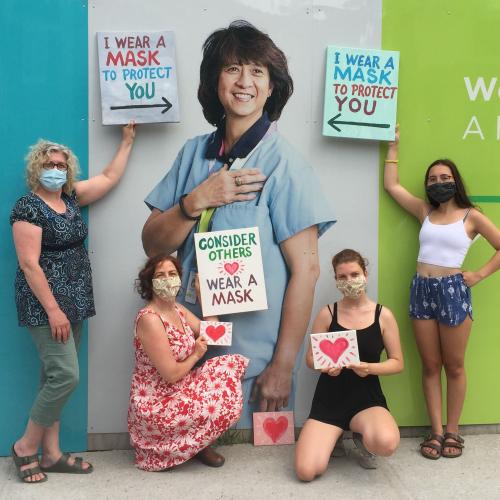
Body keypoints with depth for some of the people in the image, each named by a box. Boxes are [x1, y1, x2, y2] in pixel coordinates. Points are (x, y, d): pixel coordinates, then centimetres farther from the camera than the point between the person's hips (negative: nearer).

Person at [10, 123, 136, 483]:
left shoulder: (70, 198, 11)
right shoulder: (28, 207, -10)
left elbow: (110, 177, 21)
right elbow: (29, 263, -16)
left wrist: (127, 141, 20)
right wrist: (53, 309, -20)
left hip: (74, 301, 8)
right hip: (46, 304, -8)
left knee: (55, 377, 10)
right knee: (65, 376, -13)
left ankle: (51, 453, 17)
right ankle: (26, 447, 6)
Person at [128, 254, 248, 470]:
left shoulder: (177, 309, 6)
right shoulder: (149, 319, -22)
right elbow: (171, 374, -23)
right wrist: (196, 355, -6)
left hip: (177, 393, 9)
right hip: (156, 406, -9)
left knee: (234, 363, 2)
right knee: (226, 400, -20)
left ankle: (197, 438, 7)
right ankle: (196, 444, 12)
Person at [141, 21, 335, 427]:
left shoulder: (283, 164, -12)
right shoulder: (194, 153, 3)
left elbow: (305, 269, -13)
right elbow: (154, 244, 2)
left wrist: (282, 367, -14)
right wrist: (197, 200, -16)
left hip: (255, 355, -4)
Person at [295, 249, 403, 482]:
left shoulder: (383, 315, -2)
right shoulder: (327, 314, -2)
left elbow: (397, 363, 1)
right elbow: (310, 358, 4)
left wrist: (369, 368, -19)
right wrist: (326, 366, -19)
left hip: (367, 397, -1)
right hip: (329, 399, 1)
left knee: (386, 443, -36)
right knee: (306, 471, -16)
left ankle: (361, 436, 5)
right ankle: (334, 437, 21)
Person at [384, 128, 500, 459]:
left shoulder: (471, 216, 1)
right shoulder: (424, 211, 11)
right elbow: (391, 185, 14)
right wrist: (394, 146, 16)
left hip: (453, 291, -3)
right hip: (422, 290, 4)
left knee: (454, 367, 6)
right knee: (430, 366, 7)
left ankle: (453, 431, 18)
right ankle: (436, 431, 15)